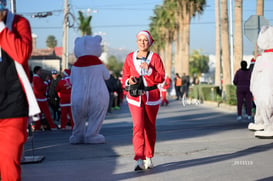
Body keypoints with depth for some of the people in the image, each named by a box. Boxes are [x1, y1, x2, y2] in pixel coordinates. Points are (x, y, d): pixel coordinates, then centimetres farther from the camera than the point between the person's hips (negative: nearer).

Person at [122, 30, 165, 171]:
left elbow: (161, 78, -6)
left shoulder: (155, 57, -1)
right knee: (138, 126, -13)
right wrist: (128, 81, -10)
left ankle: (148, 158, 25)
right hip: (135, 97, 0)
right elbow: (125, 76, 12)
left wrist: (149, 70, -21)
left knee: (150, 127, 9)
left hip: (151, 96, 0)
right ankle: (139, 160, -18)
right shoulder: (130, 57, 5)